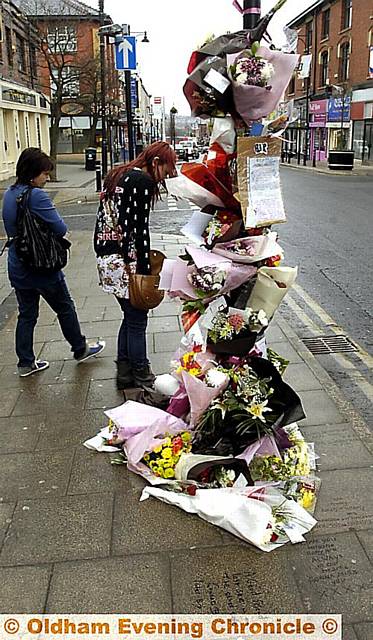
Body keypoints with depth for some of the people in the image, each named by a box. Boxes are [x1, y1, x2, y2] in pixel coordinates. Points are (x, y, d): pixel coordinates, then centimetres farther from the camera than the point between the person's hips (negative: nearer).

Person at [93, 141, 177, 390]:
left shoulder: (117, 175, 17)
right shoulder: (143, 181, -11)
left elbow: (106, 218, 17)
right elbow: (140, 228, -17)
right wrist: (146, 271, -15)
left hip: (106, 256, 9)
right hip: (124, 260, -9)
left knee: (130, 316, 19)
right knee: (137, 320, 3)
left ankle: (124, 373, 28)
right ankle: (142, 377, 15)